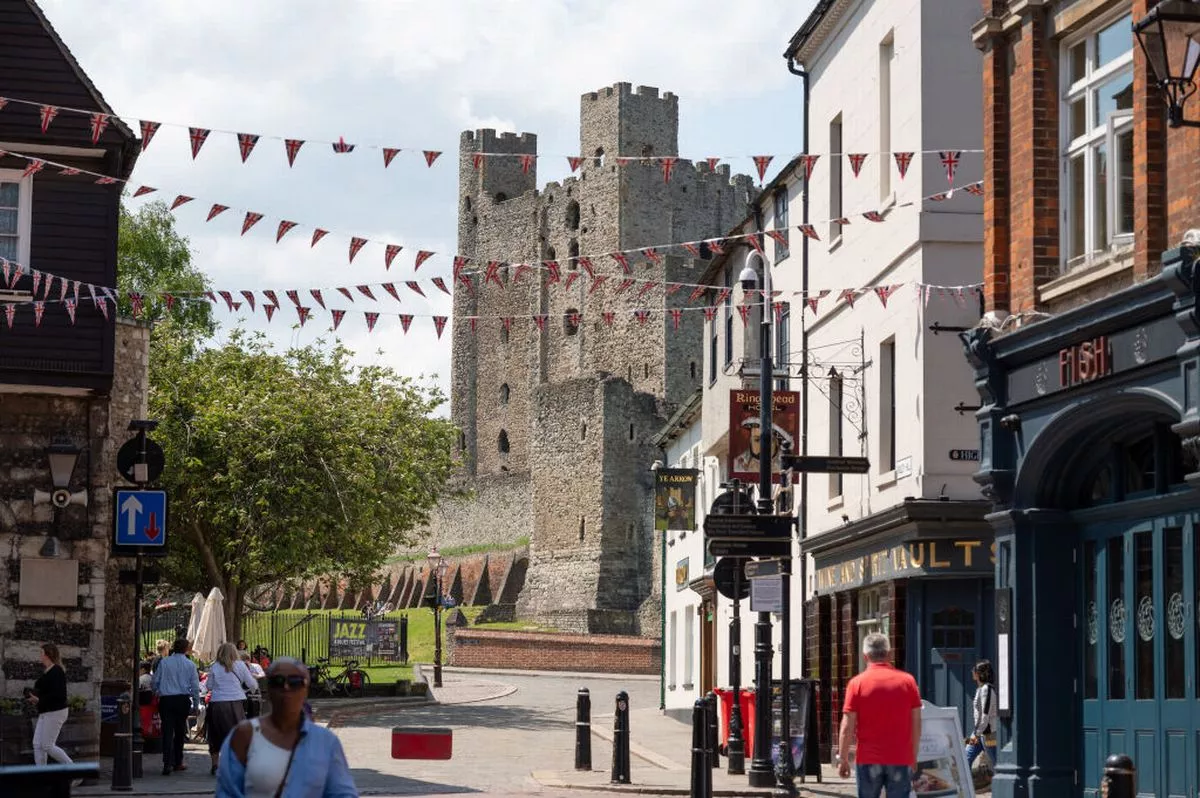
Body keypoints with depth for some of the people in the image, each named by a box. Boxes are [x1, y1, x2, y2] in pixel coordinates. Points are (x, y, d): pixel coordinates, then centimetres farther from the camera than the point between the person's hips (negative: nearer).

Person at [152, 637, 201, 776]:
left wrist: (158, 693, 23)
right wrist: (196, 704, 9)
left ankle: (167, 763, -17)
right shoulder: (190, 665, -1)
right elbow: (195, 686, 0)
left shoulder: (164, 663, 0)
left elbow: (155, 682, 4)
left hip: (166, 700, 0)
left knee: (167, 731, -4)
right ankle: (177, 762, 21)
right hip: (183, 700, 0)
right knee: (179, 731, 14)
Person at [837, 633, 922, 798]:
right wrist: (914, 757, 13)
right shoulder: (908, 681, 1)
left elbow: (847, 727, -6)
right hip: (901, 760, 1)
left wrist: (843, 760, 3)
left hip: (868, 760, -1)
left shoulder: (857, 683, -4)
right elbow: (916, 724, 3)